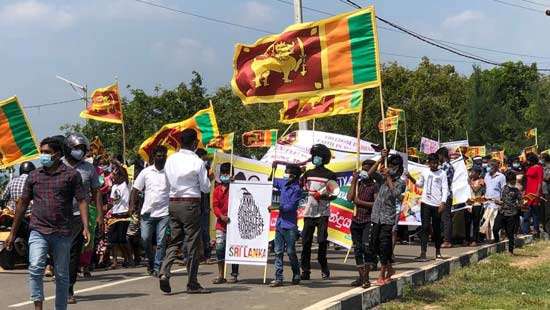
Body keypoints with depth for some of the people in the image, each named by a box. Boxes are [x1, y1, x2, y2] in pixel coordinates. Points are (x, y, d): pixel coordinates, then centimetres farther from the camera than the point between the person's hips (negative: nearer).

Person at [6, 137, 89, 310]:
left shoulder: (71, 175, 2)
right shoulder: (34, 176, 11)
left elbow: (82, 201, -2)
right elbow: (23, 203, 15)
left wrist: (85, 228, -15)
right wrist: (13, 232, 15)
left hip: (62, 233, -1)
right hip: (38, 232, 1)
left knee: (62, 275, 8)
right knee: (35, 268, -18)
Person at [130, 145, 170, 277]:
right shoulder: (146, 172, 8)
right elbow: (136, 189, 10)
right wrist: (132, 205, -2)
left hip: (164, 213, -1)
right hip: (148, 212, 2)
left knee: (161, 241, -3)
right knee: (145, 239, -2)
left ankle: (157, 267, 4)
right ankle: (151, 261, 22)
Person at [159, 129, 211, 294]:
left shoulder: (170, 160, 5)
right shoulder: (197, 162, -10)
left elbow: (169, 182, 13)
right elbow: (206, 188, -4)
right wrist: (207, 177, 13)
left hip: (173, 202, 5)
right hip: (191, 204, -5)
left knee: (174, 241, 13)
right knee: (193, 243, 3)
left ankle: (164, 272, -8)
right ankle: (192, 284, 8)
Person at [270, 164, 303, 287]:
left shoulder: (297, 189, -11)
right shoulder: (283, 183, 10)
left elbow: (291, 206, -17)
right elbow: (272, 181, 28)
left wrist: (276, 207, -18)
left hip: (290, 226, -7)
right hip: (280, 223, 7)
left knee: (290, 252, 1)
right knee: (278, 251, 4)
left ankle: (296, 276, 19)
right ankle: (278, 278, 5)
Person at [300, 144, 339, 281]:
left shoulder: (330, 175, 3)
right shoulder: (308, 173, 15)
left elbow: (334, 195, -1)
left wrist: (322, 196, -17)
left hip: (323, 213, -3)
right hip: (309, 211, 3)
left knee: (322, 241, -7)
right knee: (306, 241, 0)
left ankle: (324, 269, 6)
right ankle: (305, 270, 3)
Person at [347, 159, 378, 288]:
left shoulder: (375, 186, -3)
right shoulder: (358, 184, 12)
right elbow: (350, 197, -1)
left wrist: (360, 202, -11)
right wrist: (353, 181, 1)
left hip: (368, 221, -6)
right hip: (356, 220, 6)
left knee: (367, 247, -14)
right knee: (357, 250, 8)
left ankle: (365, 278, -8)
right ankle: (361, 276, 15)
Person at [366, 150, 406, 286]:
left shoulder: (400, 183, -2)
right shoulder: (383, 178, 11)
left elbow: (395, 193, -20)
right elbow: (370, 173, -1)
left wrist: (388, 178, -16)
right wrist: (381, 160, -5)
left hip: (388, 219, -6)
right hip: (377, 218, 6)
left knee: (384, 246, -7)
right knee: (375, 245, 10)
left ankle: (382, 276, -3)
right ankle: (389, 269, 26)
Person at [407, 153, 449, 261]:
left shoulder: (442, 174, -1)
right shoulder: (425, 173, 8)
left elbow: (445, 189, -4)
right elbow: (420, 184, 22)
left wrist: (443, 203, -13)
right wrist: (411, 178, 6)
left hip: (437, 204, -1)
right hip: (425, 203, 1)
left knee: (437, 228, 8)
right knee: (425, 227, -6)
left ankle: (438, 251, 23)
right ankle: (423, 253, -11)